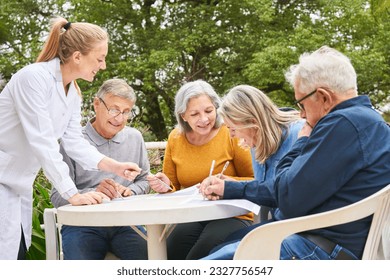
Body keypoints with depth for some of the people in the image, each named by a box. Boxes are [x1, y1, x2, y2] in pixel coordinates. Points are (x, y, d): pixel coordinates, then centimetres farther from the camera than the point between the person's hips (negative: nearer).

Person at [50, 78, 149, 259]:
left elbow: (144, 181, 19)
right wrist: (93, 192, -21)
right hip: (82, 224, -3)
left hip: (125, 223, 3)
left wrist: (130, 192, -3)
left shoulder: (135, 138, 12)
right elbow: (58, 197, -6)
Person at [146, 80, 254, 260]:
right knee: (171, 254, -26)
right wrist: (164, 187, -6)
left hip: (232, 216, -3)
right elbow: (174, 188, 16)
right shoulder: (175, 138, 6)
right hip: (193, 217, 3)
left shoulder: (231, 134, -7)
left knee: (198, 256, -28)